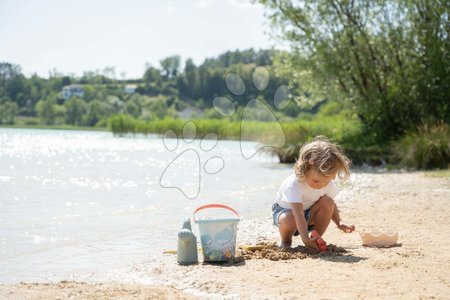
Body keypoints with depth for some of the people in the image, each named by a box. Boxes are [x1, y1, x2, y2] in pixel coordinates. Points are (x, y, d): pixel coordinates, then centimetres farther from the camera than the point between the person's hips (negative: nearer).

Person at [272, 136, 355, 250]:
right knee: (289, 220, -41)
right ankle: (285, 242, -5)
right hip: (286, 210, -5)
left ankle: (316, 240, -8)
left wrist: (339, 223, -17)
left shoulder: (327, 184, -17)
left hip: (308, 213, 5)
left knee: (327, 202, -24)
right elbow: (298, 214, -44)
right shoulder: (293, 184, -36)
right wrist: (305, 239, -53)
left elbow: (331, 206, 0)